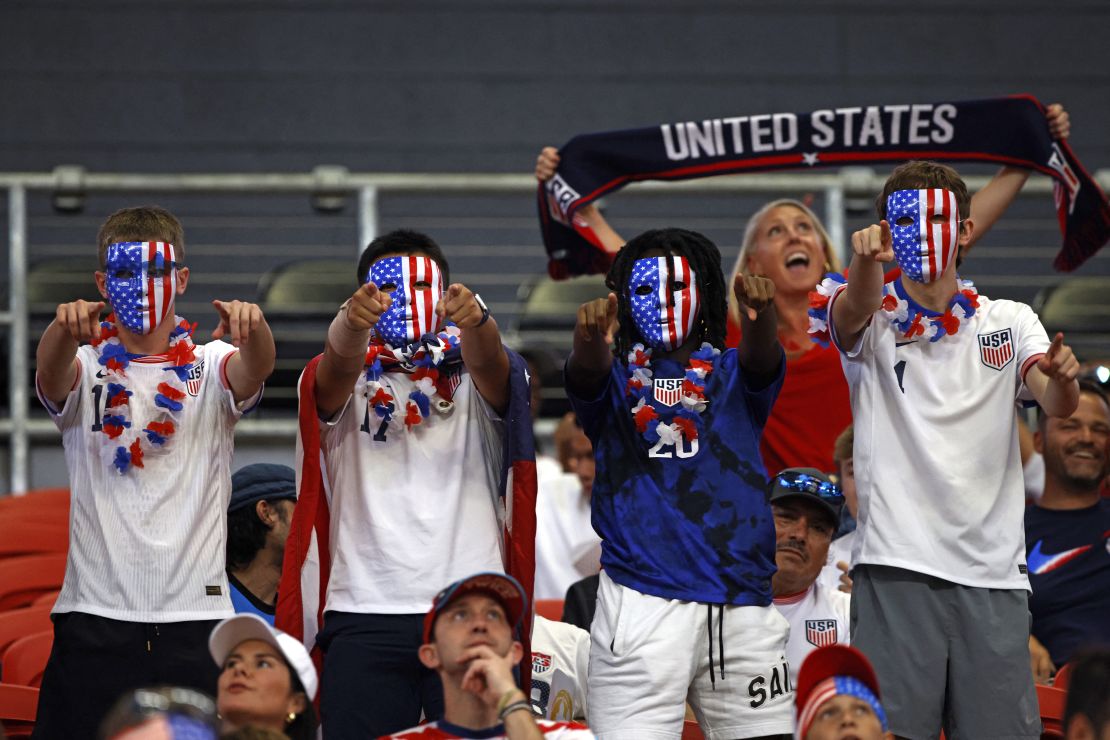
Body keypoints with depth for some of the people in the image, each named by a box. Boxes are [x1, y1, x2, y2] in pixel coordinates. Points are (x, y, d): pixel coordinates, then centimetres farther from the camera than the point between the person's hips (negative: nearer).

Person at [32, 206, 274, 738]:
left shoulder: (210, 368, 9)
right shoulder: (86, 367, 7)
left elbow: (255, 369, -13)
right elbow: (52, 374, -16)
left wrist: (252, 329, -38)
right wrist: (65, 331, -41)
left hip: (195, 614, 0)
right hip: (96, 612, 0)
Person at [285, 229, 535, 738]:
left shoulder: (473, 383, 12)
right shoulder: (349, 384, 11)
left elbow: (486, 357, -11)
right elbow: (340, 362, -13)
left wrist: (476, 320, -36)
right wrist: (353, 320, -37)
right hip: (365, 614, 0)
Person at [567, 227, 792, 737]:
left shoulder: (731, 375, 15)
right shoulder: (617, 379, 12)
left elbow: (760, 358, -7)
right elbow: (586, 375, -11)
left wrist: (761, 314, -32)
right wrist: (590, 337, -36)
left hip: (740, 603, 2)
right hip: (642, 596, -2)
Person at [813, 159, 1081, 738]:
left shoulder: (1010, 322, 13)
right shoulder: (874, 318, 6)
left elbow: (1057, 404, -3)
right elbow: (857, 307, -18)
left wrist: (1061, 376, -29)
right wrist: (866, 258, -42)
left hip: (993, 571, 2)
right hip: (896, 563, -2)